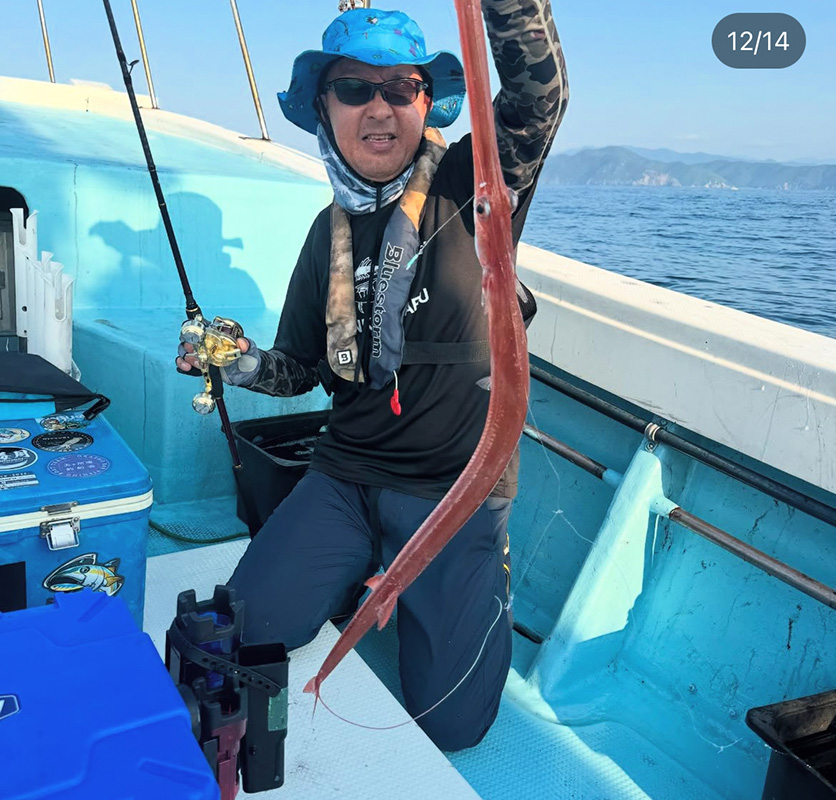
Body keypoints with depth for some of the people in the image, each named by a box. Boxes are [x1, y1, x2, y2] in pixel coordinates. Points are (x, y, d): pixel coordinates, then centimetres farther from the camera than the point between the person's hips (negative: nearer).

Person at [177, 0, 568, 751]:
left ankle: (482, 577, 27)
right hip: (348, 474, 4)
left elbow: (538, 93, -24)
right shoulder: (334, 229, 7)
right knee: (249, 628, -11)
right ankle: (375, 574, 18)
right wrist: (244, 363, -7)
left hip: (458, 486, -3)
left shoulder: (470, 189, -5)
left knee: (449, 724, -2)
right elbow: (303, 366, 13)